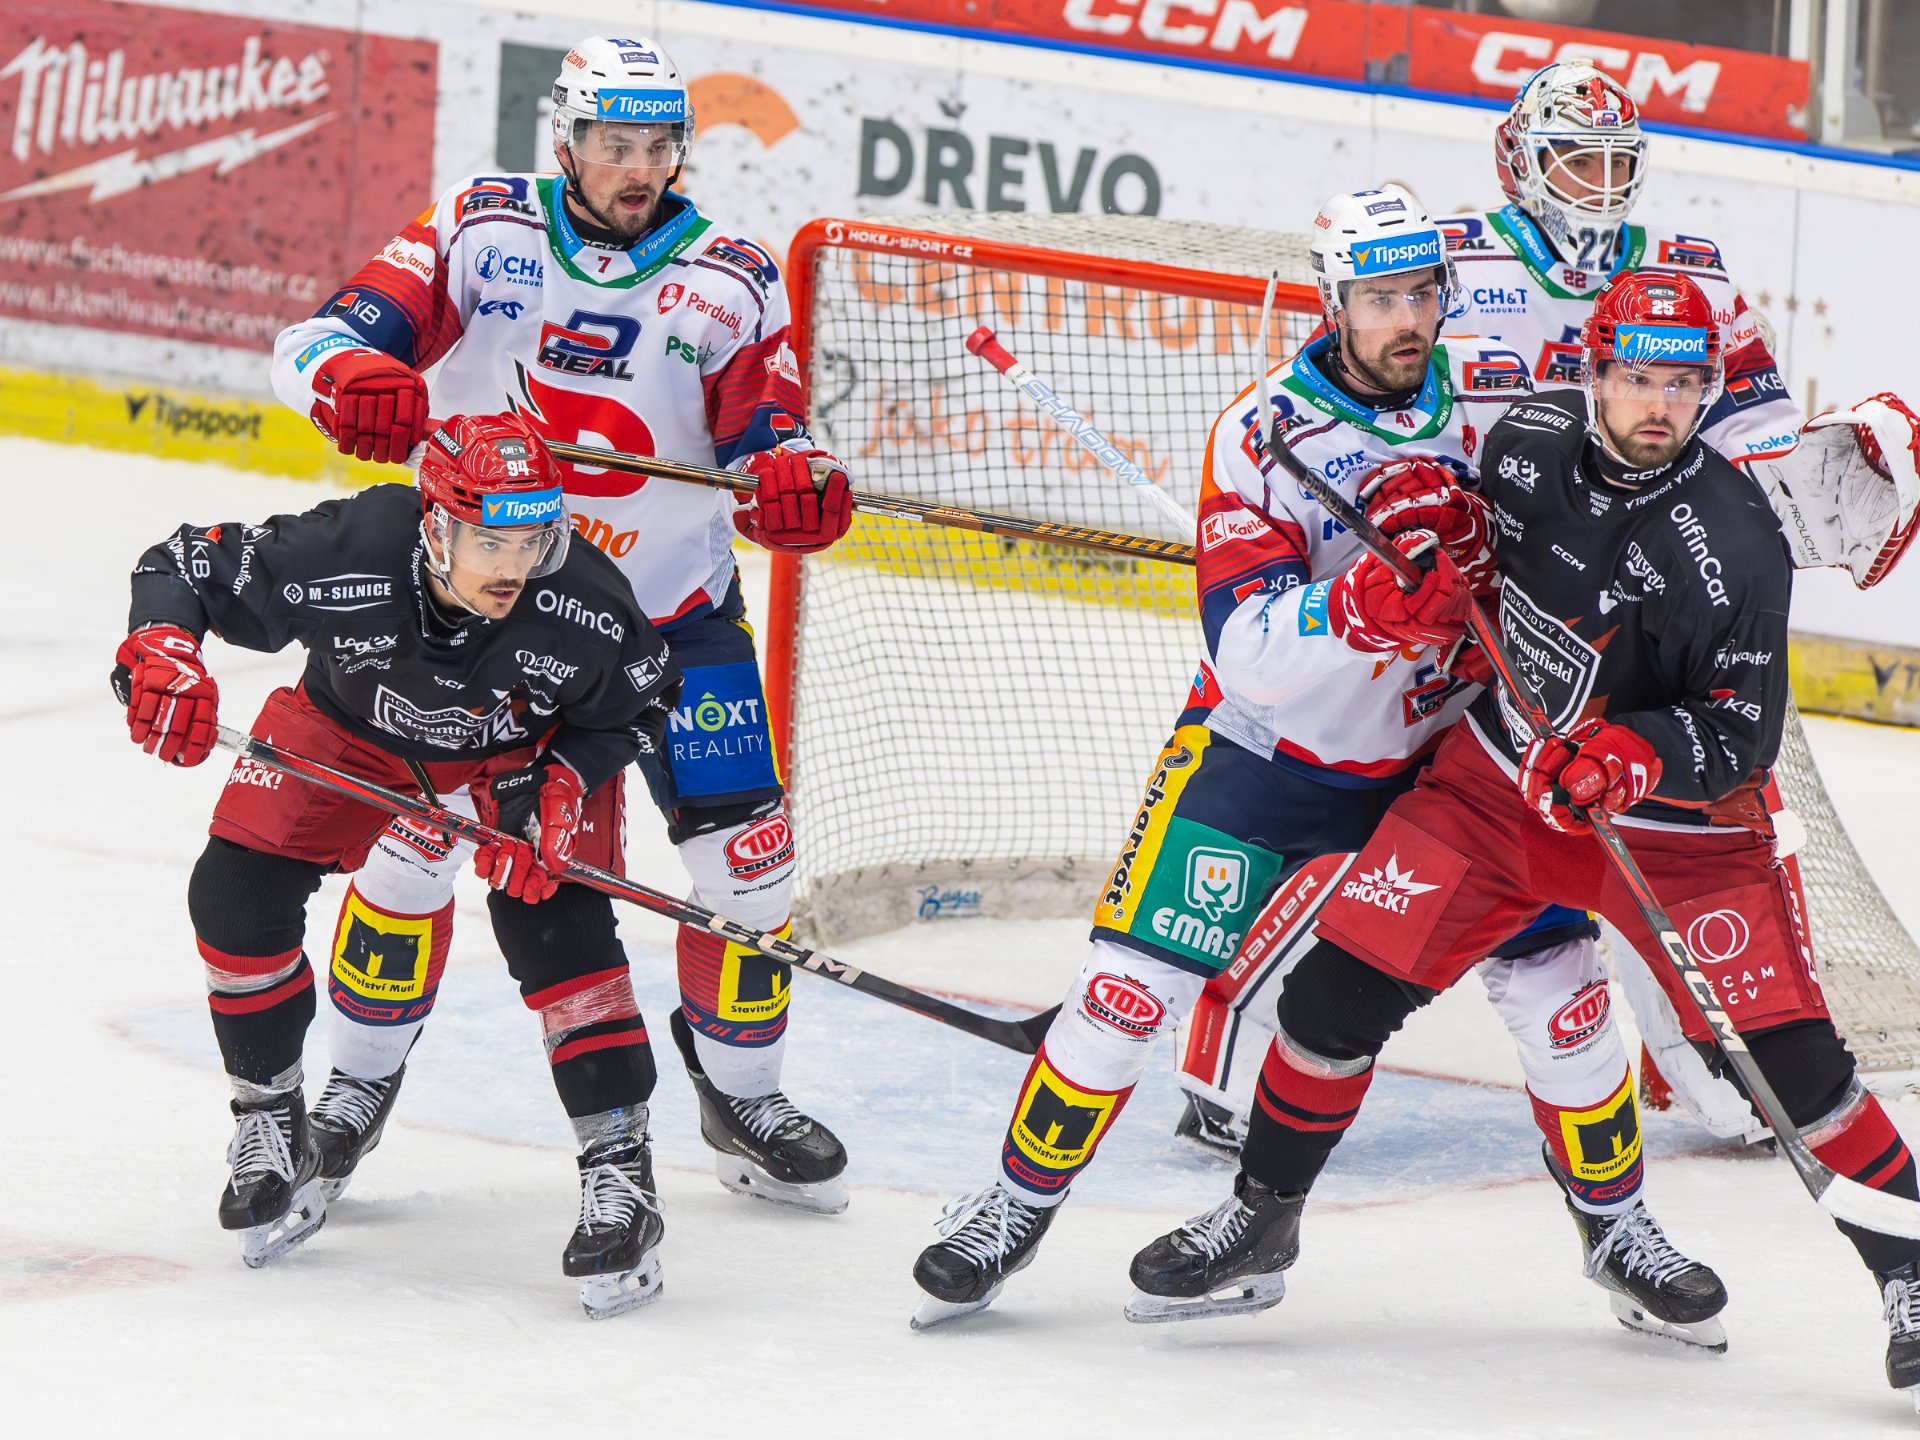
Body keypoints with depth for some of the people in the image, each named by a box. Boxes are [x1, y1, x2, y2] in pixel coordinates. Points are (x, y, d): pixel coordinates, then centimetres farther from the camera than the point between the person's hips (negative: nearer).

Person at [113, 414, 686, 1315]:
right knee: (235, 893, -9)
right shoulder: (343, 557, -38)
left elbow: (639, 701, -13)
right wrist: (160, 651, -42)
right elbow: (184, 566, -23)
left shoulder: (585, 608, -36)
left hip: (526, 744, -2)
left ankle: (619, 1175, -13)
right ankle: (270, 1131, 12)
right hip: (352, 725, 2)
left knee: (552, 922, -21)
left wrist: (560, 785, -27)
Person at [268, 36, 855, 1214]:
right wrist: (352, 378, -36)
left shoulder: (731, 280, -4)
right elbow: (321, 340, -12)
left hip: (672, 608, 1)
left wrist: (794, 481, -32)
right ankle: (360, 1084, 12)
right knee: (415, 829, -8)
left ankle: (743, 1095, 19)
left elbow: (765, 439, -8)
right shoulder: (481, 230, -8)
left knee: (746, 851, -2)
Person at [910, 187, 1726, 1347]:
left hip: (1446, 750, 2)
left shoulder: (1499, 394, -9)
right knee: (1135, 982, -9)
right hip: (1267, 752, -2)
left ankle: (1617, 1220, 18)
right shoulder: (1263, 434, -19)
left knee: (1555, 975, -3)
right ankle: (1018, 1207, 9)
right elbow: (1246, 651, -27)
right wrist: (1368, 600, -44)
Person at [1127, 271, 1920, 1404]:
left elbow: (1743, 735, -22)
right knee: (1345, 977, -1)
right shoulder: (1532, 439, -9)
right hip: (1500, 777, 4)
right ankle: (1262, 1222, 18)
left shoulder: (1731, 546, -24)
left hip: (1673, 824, -4)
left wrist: (1632, 757, -38)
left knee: (1789, 1055, -12)